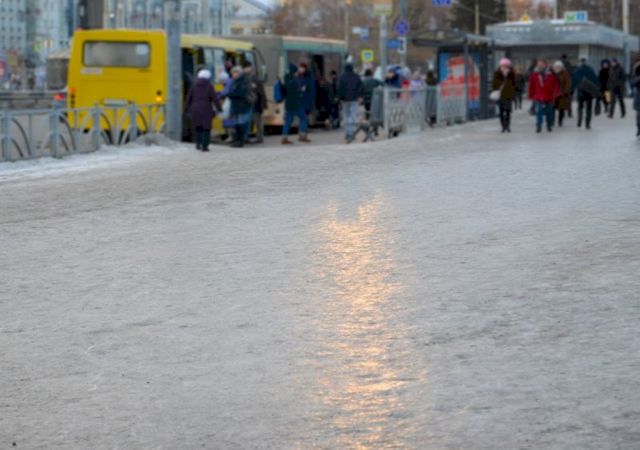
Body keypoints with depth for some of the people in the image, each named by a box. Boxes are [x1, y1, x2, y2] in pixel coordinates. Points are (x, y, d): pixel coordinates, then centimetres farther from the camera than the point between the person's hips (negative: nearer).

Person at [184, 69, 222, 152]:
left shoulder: (194, 86, 7)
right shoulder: (209, 86, -6)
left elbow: (189, 98, 10)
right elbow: (215, 98, -7)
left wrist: (187, 108, 17)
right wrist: (219, 108, -1)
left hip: (195, 110, 4)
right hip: (206, 110, -4)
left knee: (198, 128, 17)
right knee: (206, 128, 2)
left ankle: (198, 143, 6)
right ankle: (204, 146, -4)